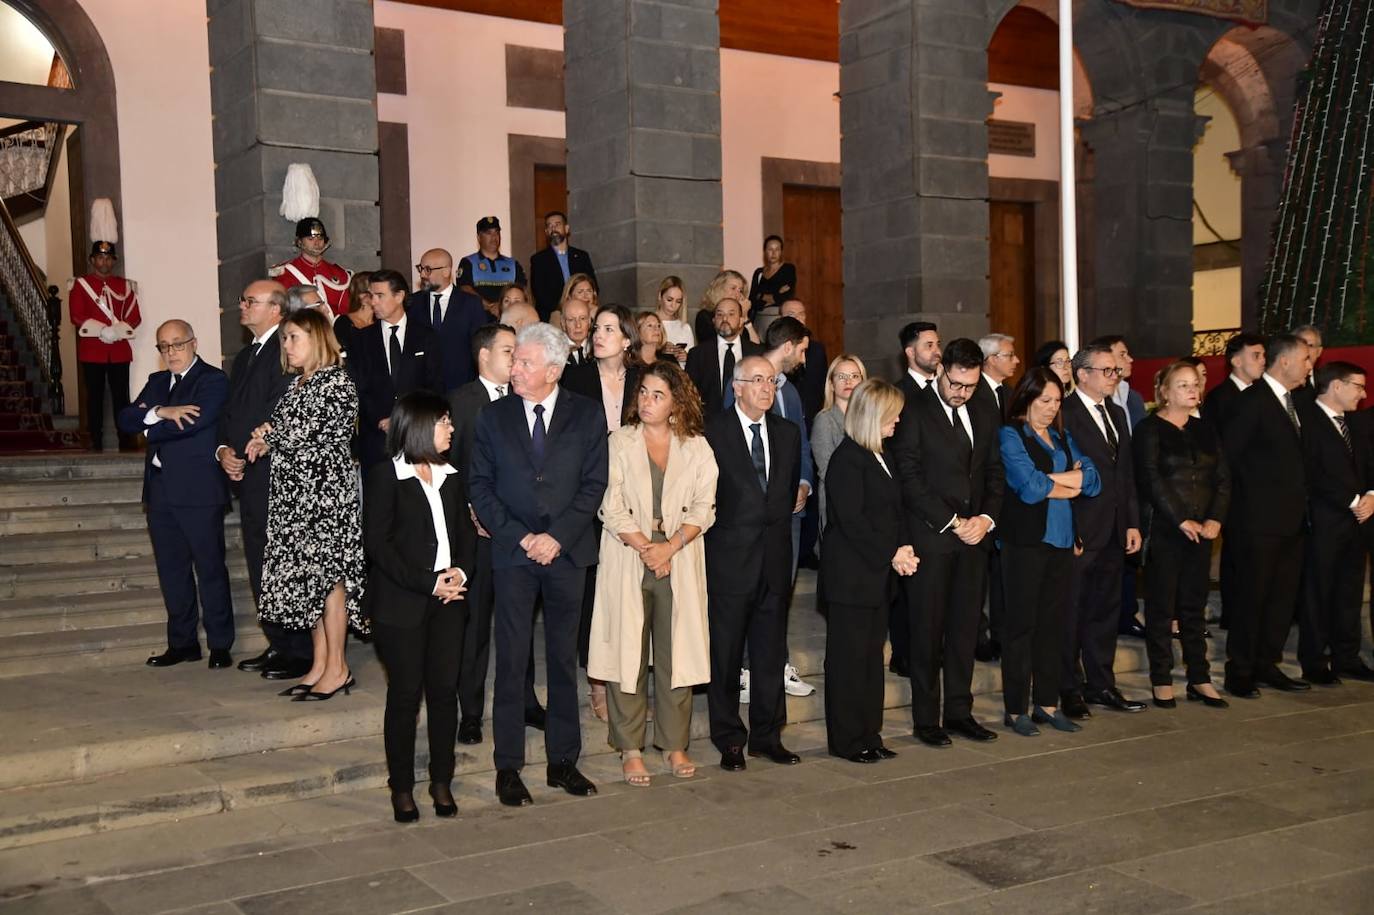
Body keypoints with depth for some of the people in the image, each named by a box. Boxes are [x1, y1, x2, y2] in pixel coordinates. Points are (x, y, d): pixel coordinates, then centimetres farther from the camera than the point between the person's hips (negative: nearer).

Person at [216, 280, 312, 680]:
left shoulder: (287, 351, -11)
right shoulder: (245, 356, 20)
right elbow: (231, 412, 19)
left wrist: (246, 455, -11)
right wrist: (223, 449, 1)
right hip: (248, 478, 10)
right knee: (260, 568, 14)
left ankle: (301, 652, 3)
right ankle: (278, 645, 24)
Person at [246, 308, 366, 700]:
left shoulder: (337, 382, -11)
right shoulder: (297, 383, 16)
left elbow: (312, 436, -17)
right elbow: (287, 432, 18)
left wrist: (268, 435, -1)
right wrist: (265, 443, -4)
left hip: (325, 491, -8)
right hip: (295, 492, 8)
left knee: (328, 576, -3)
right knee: (310, 577, 10)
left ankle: (337, 670, 4)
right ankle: (320, 665, 17)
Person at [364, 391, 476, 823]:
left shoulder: (451, 477, 13)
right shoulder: (385, 477, -5)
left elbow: (465, 534, 14)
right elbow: (378, 543, -10)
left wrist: (460, 570, -7)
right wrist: (428, 583, -15)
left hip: (448, 599, 5)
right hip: (401, 603, -5)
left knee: (445, 690, 4)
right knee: (405, 694, 1)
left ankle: (441, 782, 16)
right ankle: (402, 788, 13)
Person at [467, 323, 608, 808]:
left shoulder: (587, 414, 2)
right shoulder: (493, 416, 5)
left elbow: (594, 483, -2)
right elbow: (480, 486, 2)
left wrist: (557, 536, -12)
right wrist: (518, 536, -9)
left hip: (567, 551, 0)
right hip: (513, 553, 0)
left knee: (564, 659, 8)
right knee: (512, 662, 1)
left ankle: (563, 761, 19)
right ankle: (508, 767, 10)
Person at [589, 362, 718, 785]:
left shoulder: (696, 447, 8)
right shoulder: (619, 442, 2)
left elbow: (704, 507, 1)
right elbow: (611, 507, -4)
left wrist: (670, 546, -12)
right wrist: (645, 548, -12)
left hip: (680, 562, 2)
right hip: (627, 563, -1)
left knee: (677, 651, 3)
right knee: (627, 651, 0)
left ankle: (675, 744, 15)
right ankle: (630, 748, 9)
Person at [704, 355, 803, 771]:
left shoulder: (788, 433, 10)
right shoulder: (712, 430, -6)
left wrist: (778, 527, 9)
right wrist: (718, 529, -4)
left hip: (774, 560, 4)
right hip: (729, 560, -4)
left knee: (771, 654, 11)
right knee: (725, 655, 4)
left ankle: (767, 735, 22)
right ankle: (729, 740, 16)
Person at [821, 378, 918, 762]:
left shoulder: (881, 457, 15)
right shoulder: (847, 458, -14)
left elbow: (895, 510, 17)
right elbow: (851, 520, -19)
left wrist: (904, 547, 0)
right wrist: (890, 555, -16)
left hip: (879, 574, 9)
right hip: (851, 575, -9)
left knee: (872, 655, 12)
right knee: (849, 657, -1)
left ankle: (869, 735, 21)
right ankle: (847, 740, 8)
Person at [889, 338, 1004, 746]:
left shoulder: (986, 417, 14)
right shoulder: (915, 413, -5)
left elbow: (995, 474, 15)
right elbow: (909, 478, -10)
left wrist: (986, 518, -3)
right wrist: (951, 523, -12)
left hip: (974, 535, 5)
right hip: (930, 537, -5)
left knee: (965, 627, 9)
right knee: (927, 629, 0)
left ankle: (959, 712, 18)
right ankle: (926, 719, 7)